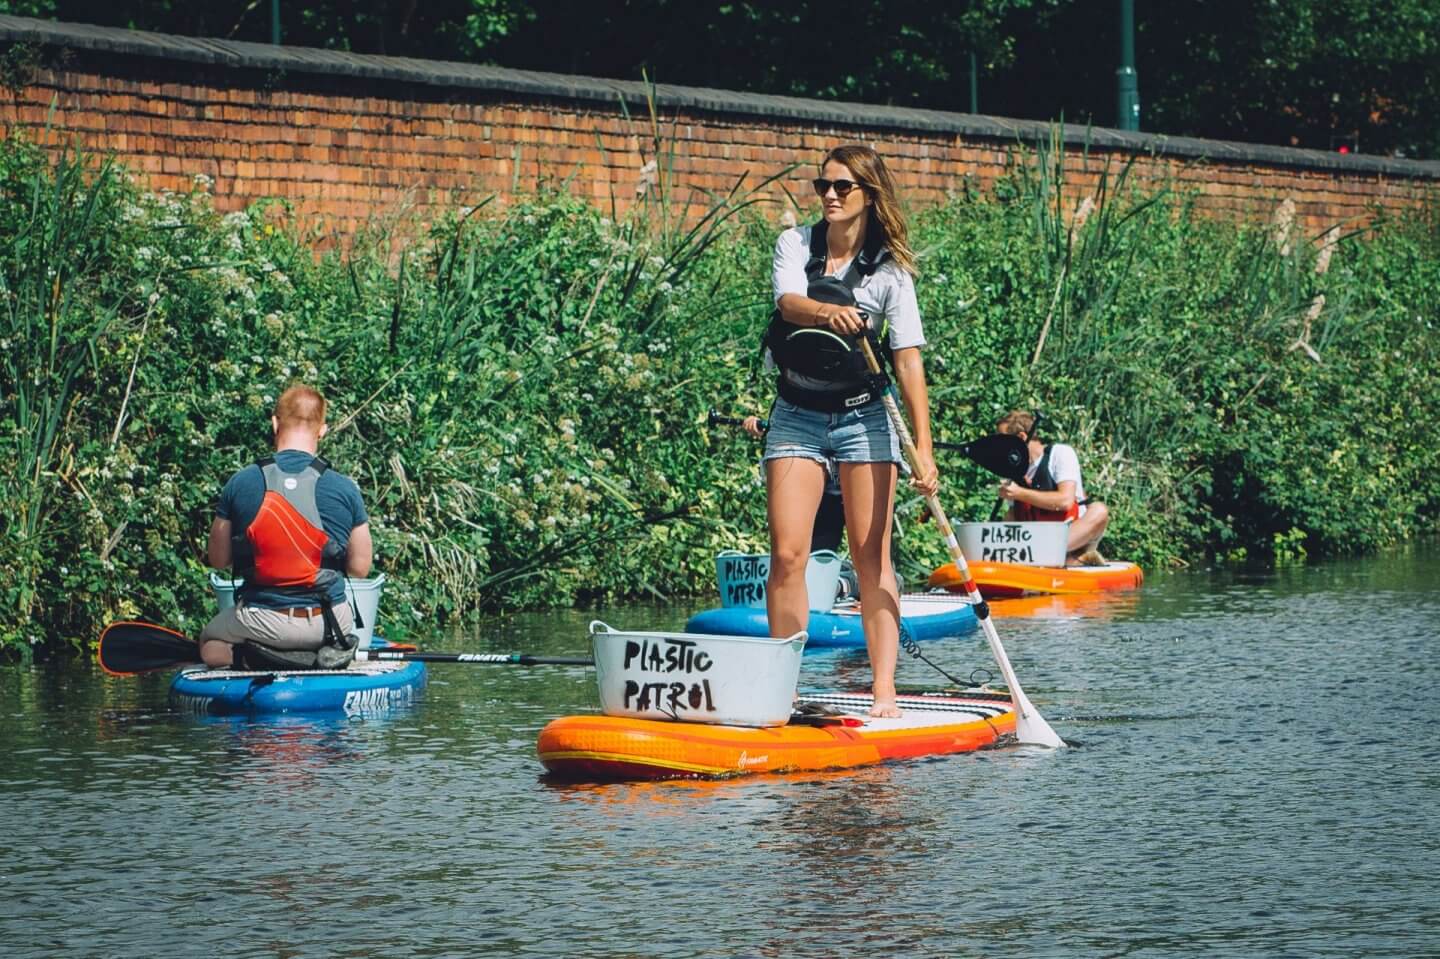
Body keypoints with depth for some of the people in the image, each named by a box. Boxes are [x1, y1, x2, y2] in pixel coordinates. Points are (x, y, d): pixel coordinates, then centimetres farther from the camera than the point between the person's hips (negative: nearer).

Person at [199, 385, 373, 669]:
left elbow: (218, 560, 2)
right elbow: (360, 568, 0)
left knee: (210, 642, 27)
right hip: (328, 621, 2)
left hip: (261, 622, -2)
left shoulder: (240, 484, -6)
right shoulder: (345, 489, -7)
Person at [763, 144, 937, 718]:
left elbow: (909, 360, -11)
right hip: (797, 417, 2)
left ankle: (884, 692, -7)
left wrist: (923, 448, -20)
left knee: (871, 558, -4)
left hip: (863, 418, -1)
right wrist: (828, 312, -44)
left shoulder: (889, 269, -4)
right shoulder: (795, 245, 1)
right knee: (787, 554, -7)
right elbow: (789, 302, -19)